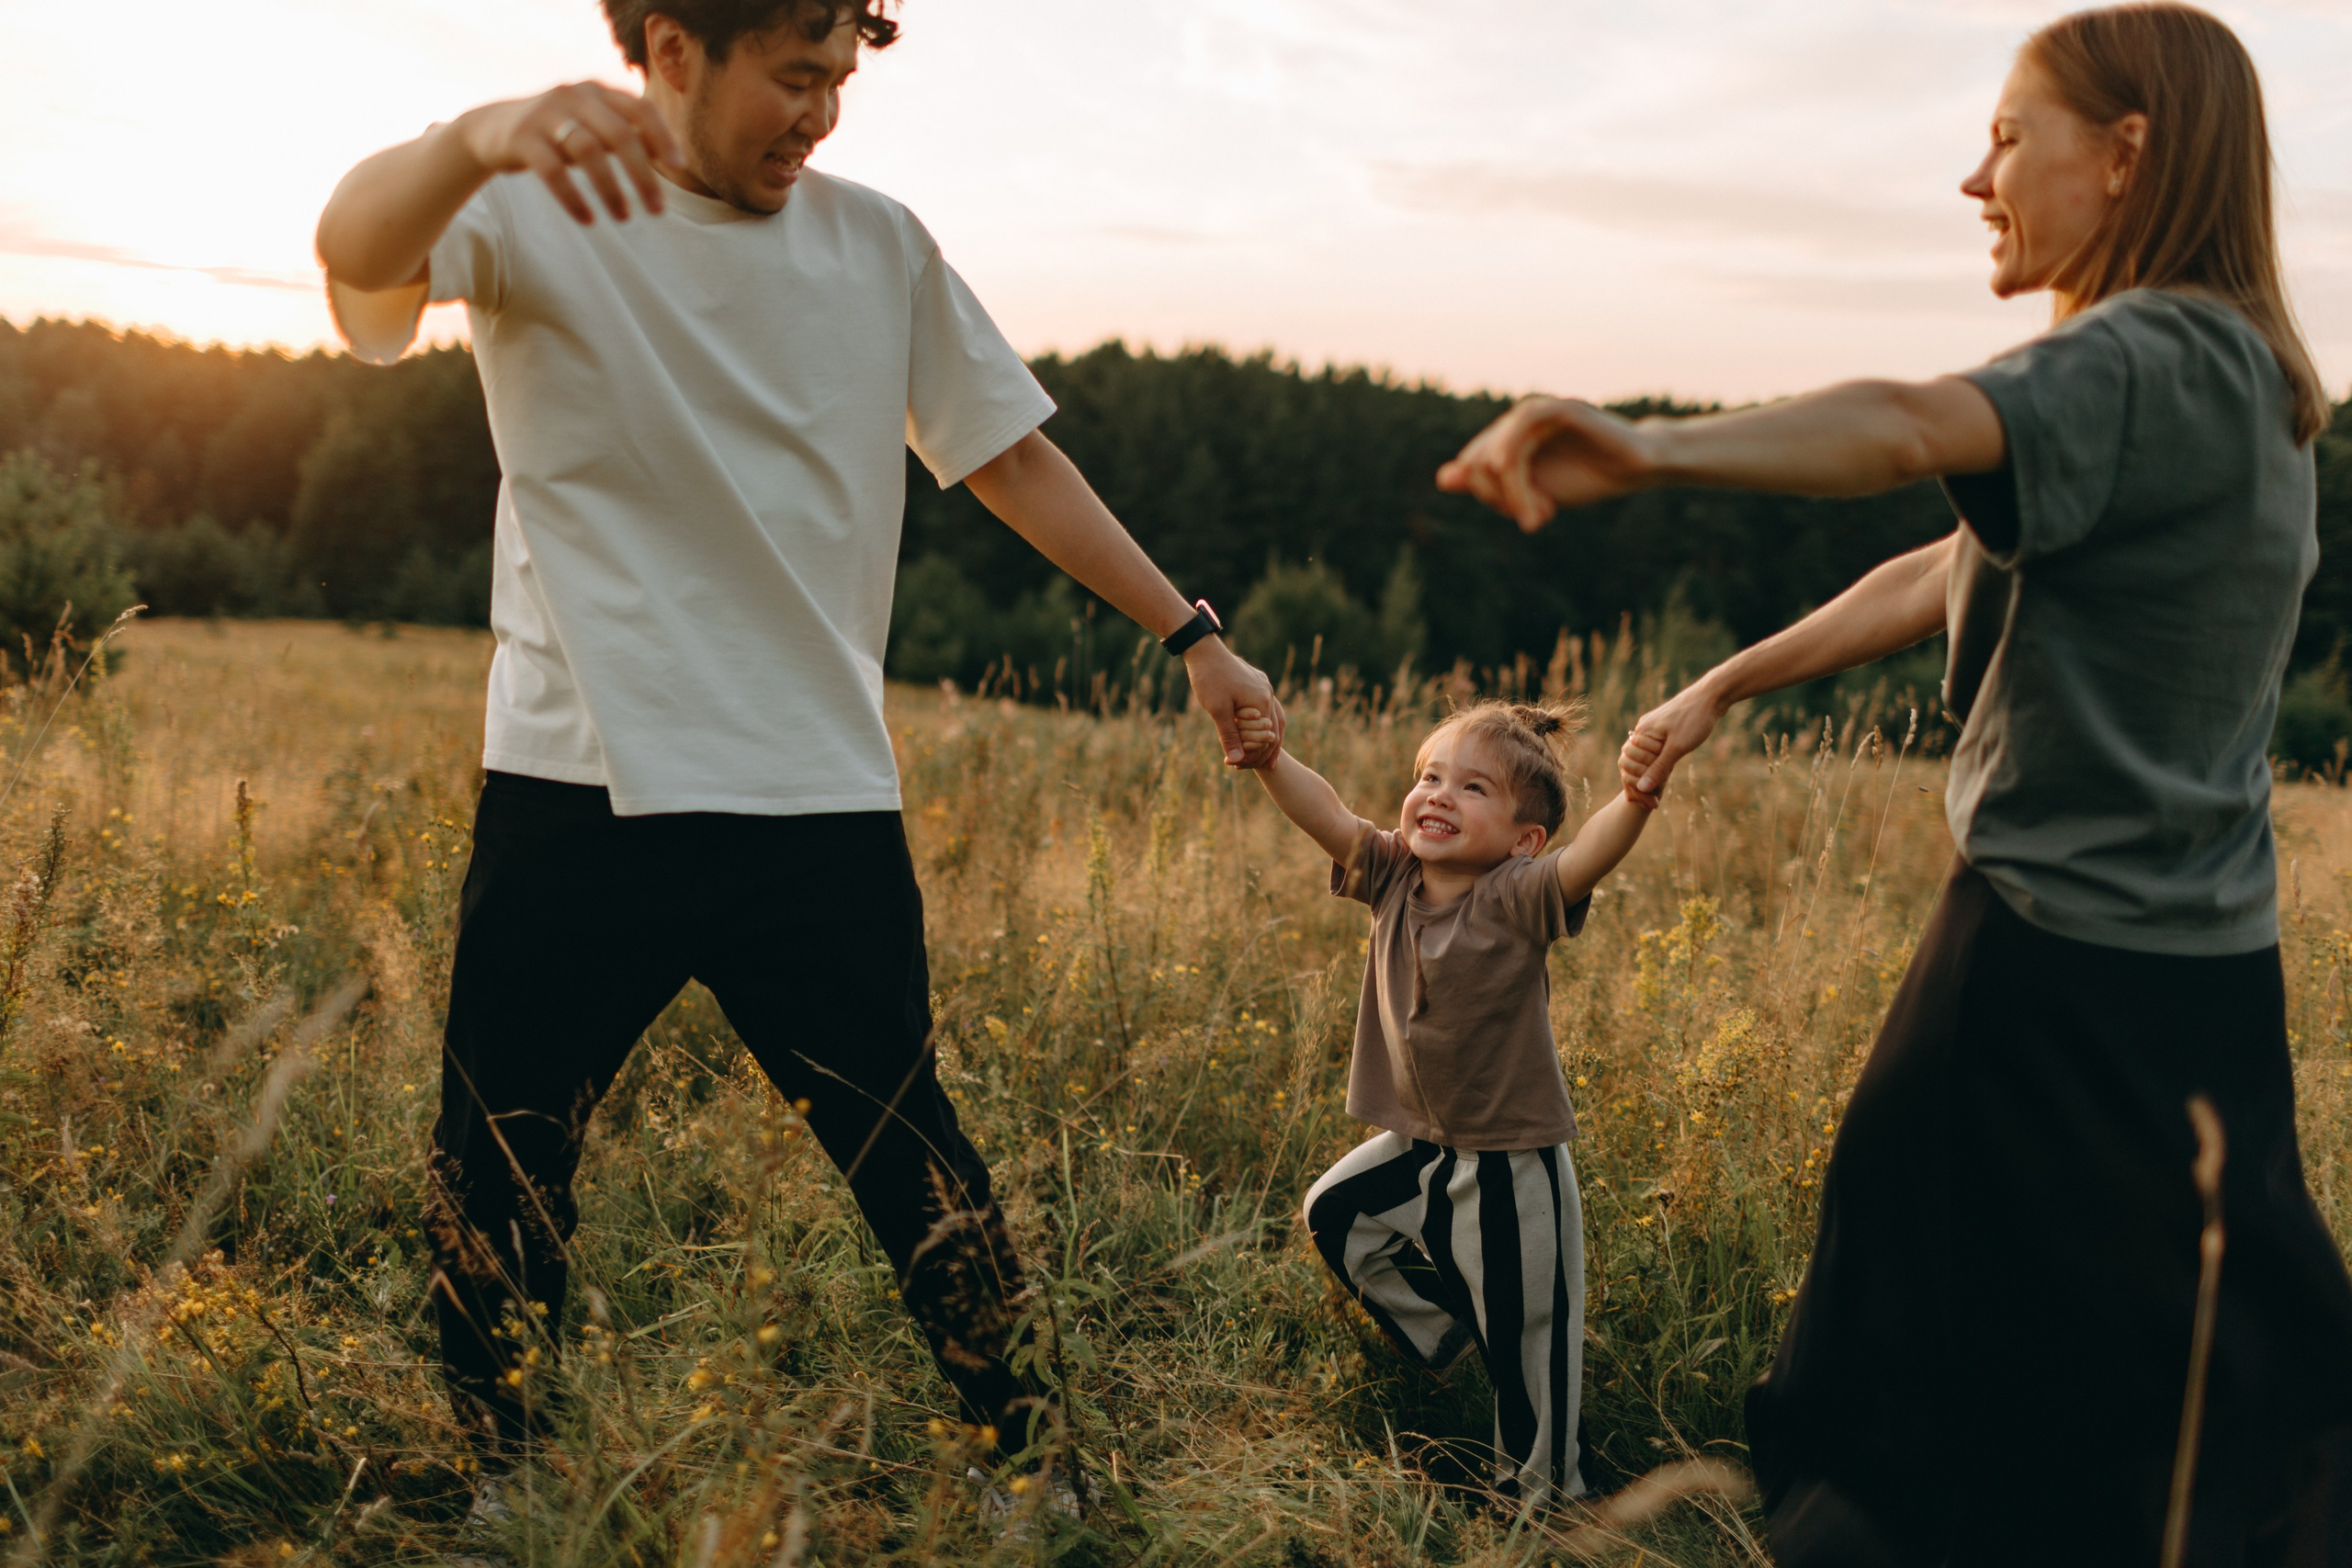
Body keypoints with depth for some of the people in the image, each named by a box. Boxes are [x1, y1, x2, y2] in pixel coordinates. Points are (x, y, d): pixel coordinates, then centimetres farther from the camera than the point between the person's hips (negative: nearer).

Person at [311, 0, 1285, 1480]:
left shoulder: (880, 246, 7)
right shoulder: (535, 214, -3)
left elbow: (1015, 456, 13)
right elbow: (357, 250, -24)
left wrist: (1192, 633, 10)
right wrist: (478, 137, -47)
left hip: (822, 803, 2)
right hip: (578, 800, -1)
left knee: (910, 1158, 8)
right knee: (499, 1182, 8)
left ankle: (1031, 1452, 25)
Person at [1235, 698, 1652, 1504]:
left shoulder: (1517, 900, -21)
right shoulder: (1394, 878, -5)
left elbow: (1591, 854, -39)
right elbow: (1326, 812, -18)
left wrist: (1637, 796, -59)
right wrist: (1269, 760, -37)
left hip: (1510, 1167, -6)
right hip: (1420, 1144, 6)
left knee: (1526, 1341, 6)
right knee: (1333, 1214, 22)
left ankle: (1542, 1492, 27)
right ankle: (1441, 1327, 38)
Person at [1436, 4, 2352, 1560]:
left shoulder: (2152, 361, -16)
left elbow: (1913, 427, -38)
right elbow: (1942, 576, 16)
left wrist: (1650, 447, -54)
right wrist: (1724, 687, 18)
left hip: (2064, 971, -9)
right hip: (2200, 967, 9)